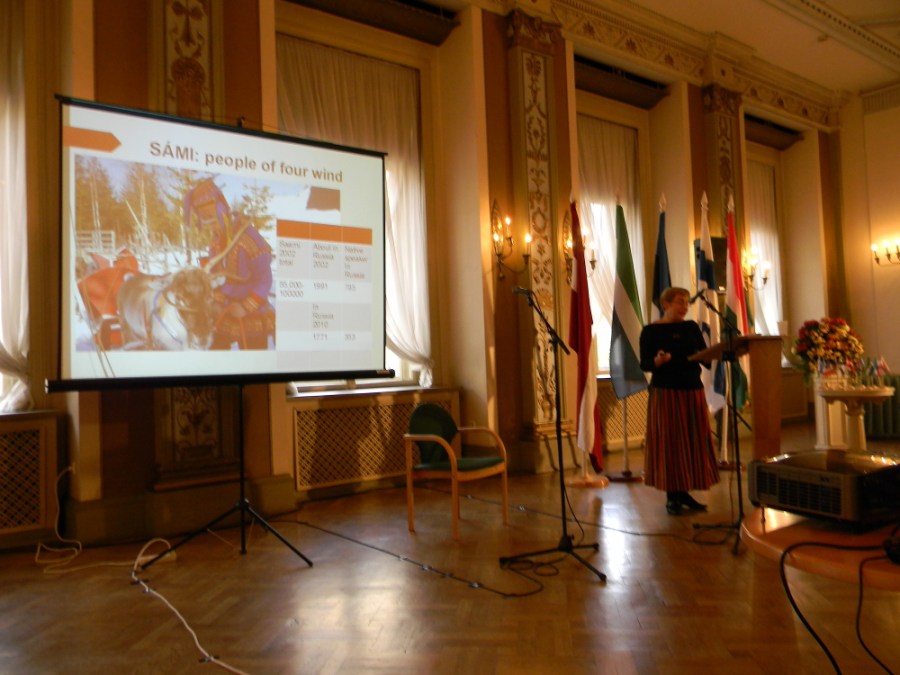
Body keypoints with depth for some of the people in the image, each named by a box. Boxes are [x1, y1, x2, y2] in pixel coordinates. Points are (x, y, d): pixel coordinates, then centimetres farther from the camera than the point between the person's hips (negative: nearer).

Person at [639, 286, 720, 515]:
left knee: (694, 442, 6)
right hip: (665, 393, -5)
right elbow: (644, 364, -8)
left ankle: (684, 492, 17)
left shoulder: (691, 327, 10)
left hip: (693, 390, 5)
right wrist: (658, 360, -28)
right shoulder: (651, 330, -3)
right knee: (669, 442, -2)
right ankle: (671, 496, 7)